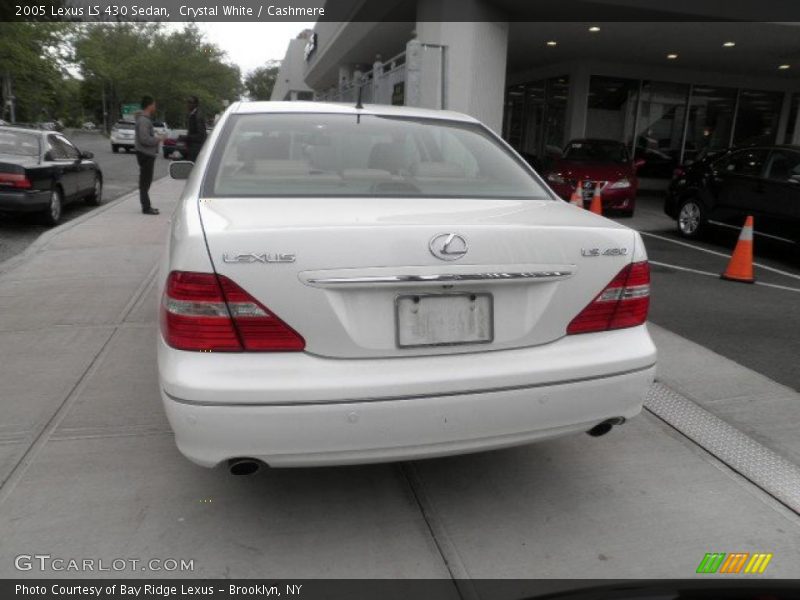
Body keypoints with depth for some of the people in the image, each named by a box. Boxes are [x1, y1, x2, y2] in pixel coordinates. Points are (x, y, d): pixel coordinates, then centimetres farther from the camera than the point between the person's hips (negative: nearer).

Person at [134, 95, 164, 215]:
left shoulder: (146, 119, 15)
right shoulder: (143, 120, -17)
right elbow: (145, 139, -23)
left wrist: (156, 137, 9)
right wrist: (158, 139, -13)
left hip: (148, 154, 10)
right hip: (145, 154, -10)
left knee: (146, 181, 15)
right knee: (145, 181, -6)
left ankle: (147, 206, 22)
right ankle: (146, 207, -2)